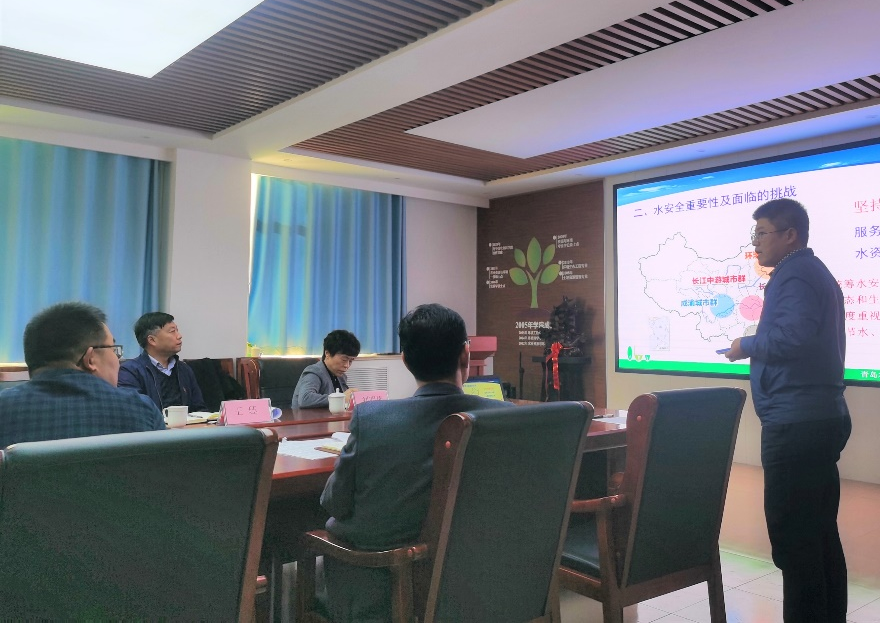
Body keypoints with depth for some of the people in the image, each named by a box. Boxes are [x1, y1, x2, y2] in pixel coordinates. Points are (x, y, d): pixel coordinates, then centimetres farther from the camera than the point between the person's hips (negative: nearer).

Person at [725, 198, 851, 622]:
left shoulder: (795, 274, -11)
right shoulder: (818, 273, 20)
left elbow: (792, 335, -26)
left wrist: (747, 345, -11)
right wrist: (759, 347, 16)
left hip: (796, 422, -11)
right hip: (822, 416, 11)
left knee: (792, 536, -5)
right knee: (821, 534, 15)